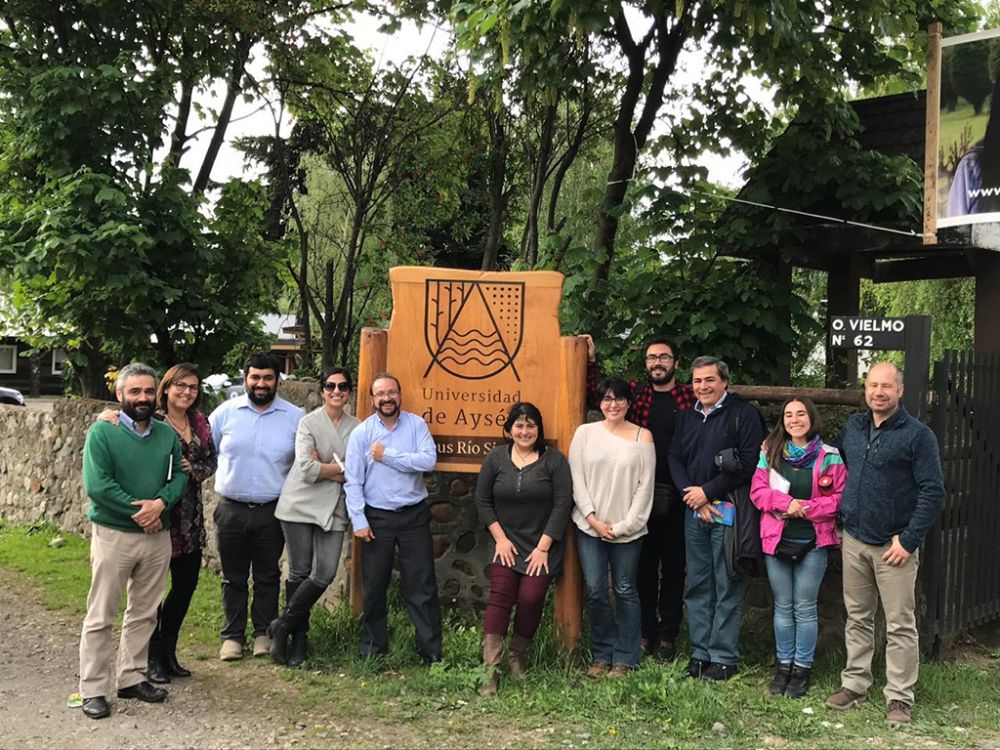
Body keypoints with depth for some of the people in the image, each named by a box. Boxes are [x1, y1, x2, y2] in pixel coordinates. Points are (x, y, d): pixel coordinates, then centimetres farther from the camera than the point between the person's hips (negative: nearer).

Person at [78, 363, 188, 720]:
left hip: (158, 535, 5)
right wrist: (137, 511, -15)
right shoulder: (102, 431, -8)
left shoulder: (167, 434, 7)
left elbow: (179, 474, 5)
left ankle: (132, 678, 26)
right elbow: (97, 485, -16)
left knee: (144, 613, 13)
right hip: (113, 535, -5)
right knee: (101, 616, 1)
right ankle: (93, 689, 9)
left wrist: (161, 503, -15)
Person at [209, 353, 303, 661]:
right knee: (233, 577, 9)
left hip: (272, 511, 0)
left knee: (267, 576, 10)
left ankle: (264, 633, 23)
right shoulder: (225, 412, 1)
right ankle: (232, 636, 20)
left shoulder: (295, 417, -1)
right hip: (231, 509, 0)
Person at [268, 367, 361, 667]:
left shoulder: (356, 428, 8)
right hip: (301, 505, -3)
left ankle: (282, 627, 11)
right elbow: (306, 469, -14)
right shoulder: (308, 423, -2)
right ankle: (299, 639, 18)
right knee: (299, 573, 2)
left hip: (333, 510, 3)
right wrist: (342, 468, -6)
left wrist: (323, 467, -10)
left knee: (324, 574, -6)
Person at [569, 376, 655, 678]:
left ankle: (624, 659, 15)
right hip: (590, 526, 1)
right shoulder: (585, 433, 5)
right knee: (595, 591, 0)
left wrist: (625, 525, -7)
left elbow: (645, 484, -1)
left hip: (627, 529, -1)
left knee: (625, 591, 5)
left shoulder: (642, 436, 3)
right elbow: (576, 478, 2)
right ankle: (602, 656, 15)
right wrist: (592, 518, -7)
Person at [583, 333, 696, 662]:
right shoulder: (635, 392, 6)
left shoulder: (691, 397, 1)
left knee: (674, 567, 9)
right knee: (644, 566, 10)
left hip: (678, 496, -1)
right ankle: (646, 632, 22)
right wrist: (591, 361, -3)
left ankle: (668, 637, 19)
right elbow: (596, 398, 7)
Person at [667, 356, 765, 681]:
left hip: (729, 511, -6)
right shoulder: (687, 418, 15)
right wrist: (693, 496, -6)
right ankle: (700, 652, 19)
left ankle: (723, 657, 6)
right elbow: (675, 459, 11)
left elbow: (749, 462, -13)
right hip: (694, 511, 6)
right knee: (697, 584, 10)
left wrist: (707, 492, -12)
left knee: (727, 587, -1)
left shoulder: (744, 414, -5)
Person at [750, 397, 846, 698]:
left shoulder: (829, 457, -3)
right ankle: (783, 665, 22)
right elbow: (757, 489, -2)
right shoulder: (770, 451, 4)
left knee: (805, 608, 5)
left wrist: (808, 508, -16)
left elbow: (841, 498, -6)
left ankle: (802, 668, 16)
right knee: (783, 606, 11)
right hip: (776, 539, 2)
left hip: (813, 541, -2)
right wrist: (786, 503, -17)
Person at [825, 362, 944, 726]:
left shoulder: (918, 434, -8)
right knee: (857, 618, 14)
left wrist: (909, 540, -14)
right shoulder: (853, 427, 8)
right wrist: (843, 514, 12)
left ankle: (899, 698, 9)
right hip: (854, 540, 5)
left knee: (900, 625, 1)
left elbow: (932, 491, -11)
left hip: (894, 546, -5)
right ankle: (854, 684, 24)